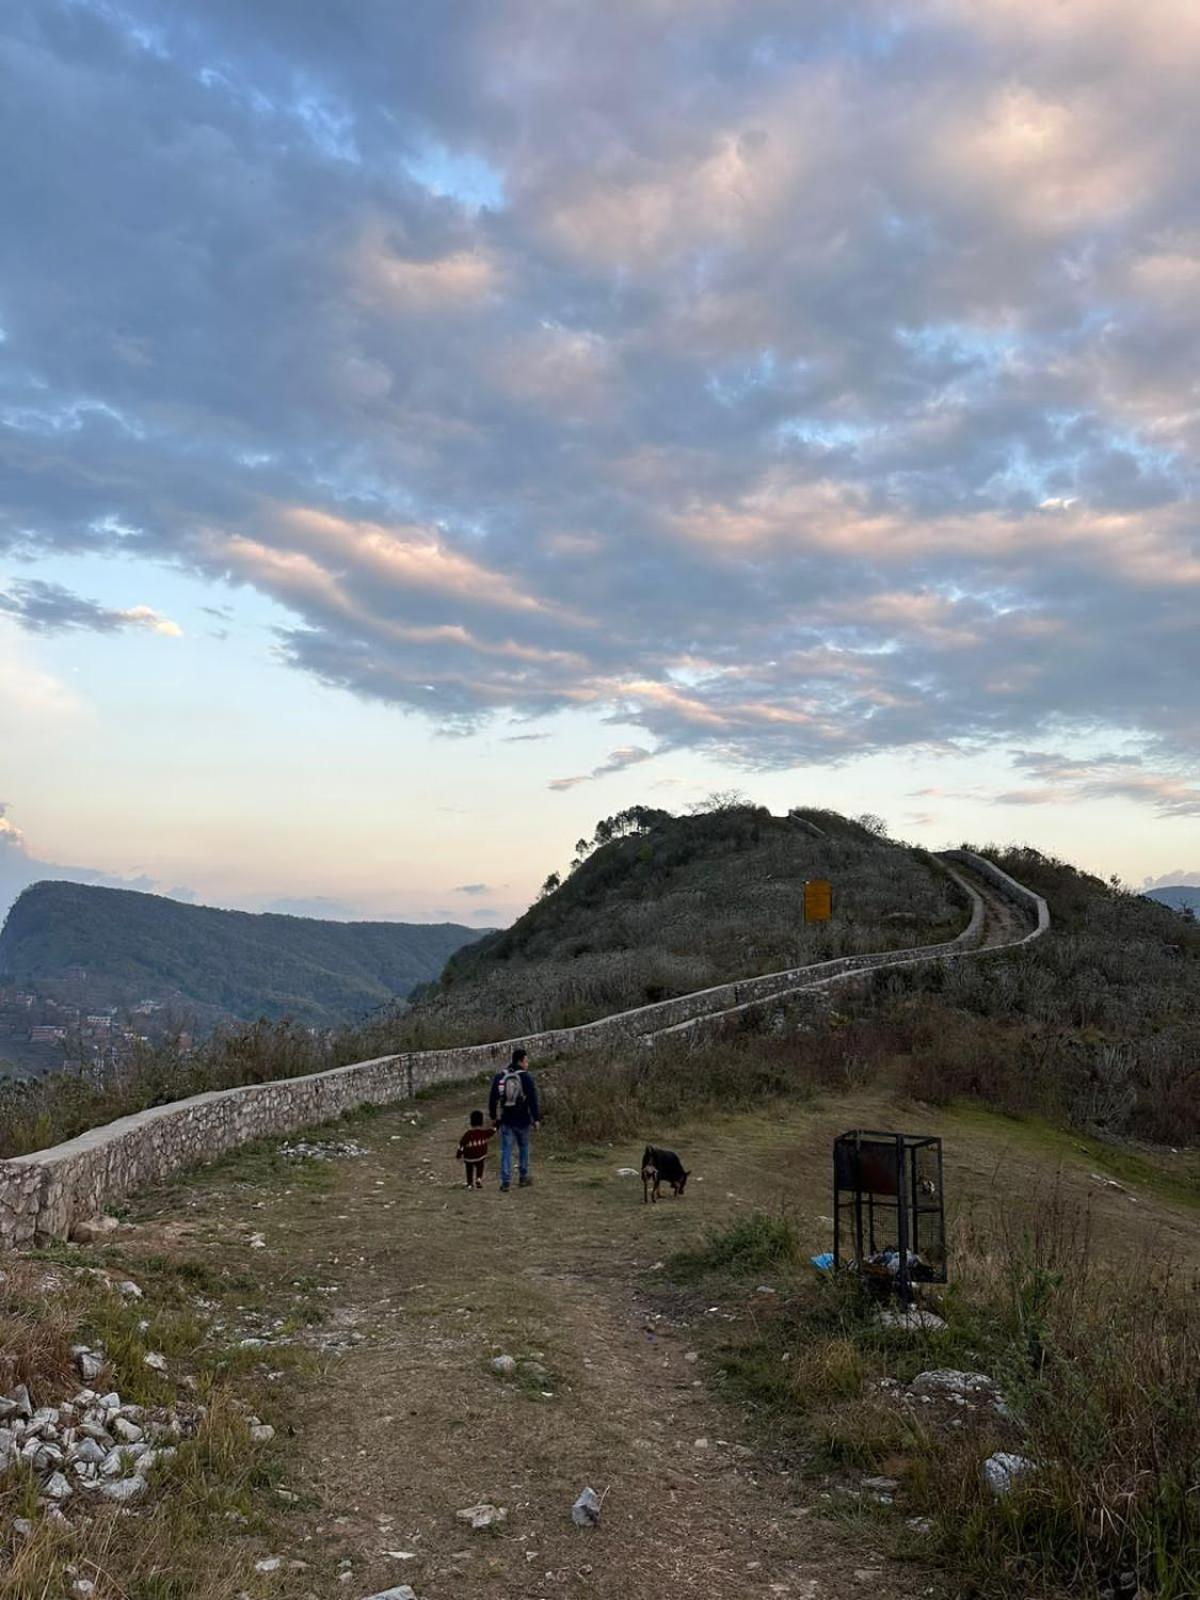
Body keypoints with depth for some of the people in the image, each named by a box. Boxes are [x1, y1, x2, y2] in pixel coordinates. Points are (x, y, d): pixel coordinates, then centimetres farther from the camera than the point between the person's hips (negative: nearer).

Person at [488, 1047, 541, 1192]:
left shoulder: (499, 1077, 2)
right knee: (523, 1148, 16)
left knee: (506, 1150, 4)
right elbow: (533, 1100, -12)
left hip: (505, 1120, 2)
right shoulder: (526, 1077, -11)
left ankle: (505, 1181, -1)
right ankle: (524, 1177, 24)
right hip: (522, 1120, -2)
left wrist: (493, 1115, 17)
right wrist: (536, 1118, -5)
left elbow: (492, 1098, 7)